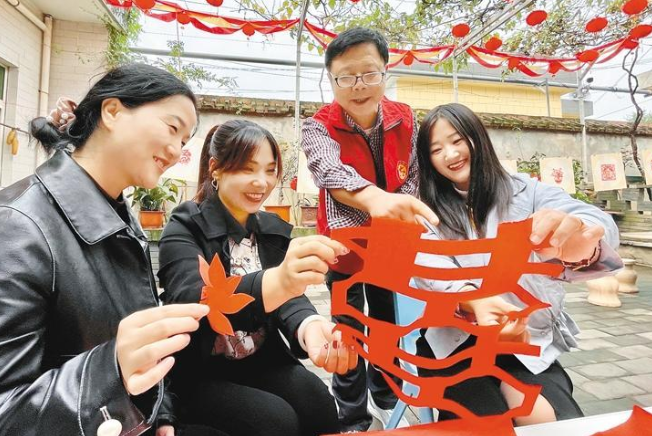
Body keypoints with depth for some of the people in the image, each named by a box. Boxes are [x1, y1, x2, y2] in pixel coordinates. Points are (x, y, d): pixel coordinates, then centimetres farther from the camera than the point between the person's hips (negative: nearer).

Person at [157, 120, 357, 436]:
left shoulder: (274, 229, 2)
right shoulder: (185, 228, -13)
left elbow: (288, 293, -11)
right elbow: (190, 301, -31)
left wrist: (310, 326, -36)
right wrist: (275, 282, -52)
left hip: (263, 360, 4)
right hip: (200, 372, -3)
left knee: (319, 404, -20)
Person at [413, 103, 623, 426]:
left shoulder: (526, 192, 0)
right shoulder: (430, 215, 1)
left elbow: (600, 224, -17)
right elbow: (428, 267, -17)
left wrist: (579, 242, -44)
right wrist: (473, 302, -40)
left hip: (530, 345, 2)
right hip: (457, 344, -1)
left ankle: (508, 387, 5)